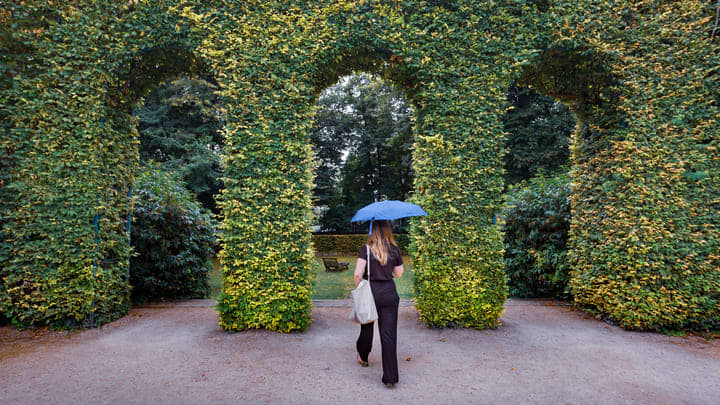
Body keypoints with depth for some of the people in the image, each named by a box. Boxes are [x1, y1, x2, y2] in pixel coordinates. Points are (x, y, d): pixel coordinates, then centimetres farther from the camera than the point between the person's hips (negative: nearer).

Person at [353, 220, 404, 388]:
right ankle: (390, 377, 3)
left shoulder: (366, 249, -8)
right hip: (389, 293, 1)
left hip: (370, 291, -1)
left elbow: (358, 274, -13)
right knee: (389, 334, 2)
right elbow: (399, 273, 8)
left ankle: (363, 358, 45)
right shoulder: (395, 250, 0)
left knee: (367, 327, 21)